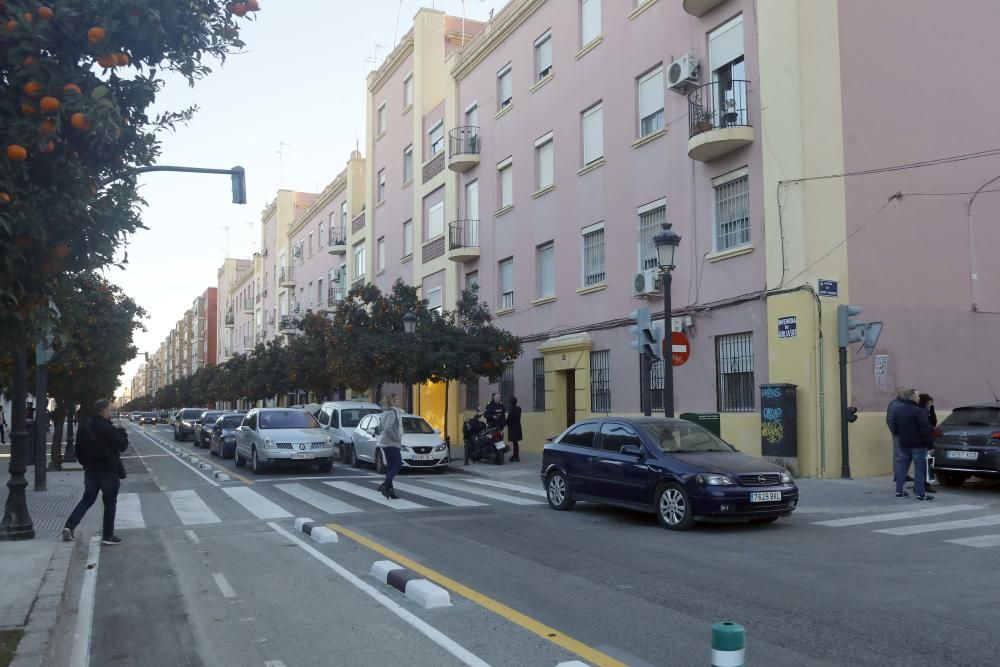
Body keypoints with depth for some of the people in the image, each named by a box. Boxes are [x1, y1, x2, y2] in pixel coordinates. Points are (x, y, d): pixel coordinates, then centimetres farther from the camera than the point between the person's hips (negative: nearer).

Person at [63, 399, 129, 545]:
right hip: (109, 471, -6)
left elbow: (79, 449, 12)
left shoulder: (84, 428, 5)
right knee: (110, 503, 5)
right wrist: (122, 431, 4)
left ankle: (70, 526, 2)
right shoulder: (110, 430, -18)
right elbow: (122, 446, -10)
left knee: (87, 499, 17)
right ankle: (108, 535, 8)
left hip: (90, 470, 6)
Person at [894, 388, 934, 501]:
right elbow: (925, 429, -18)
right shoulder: (918, 411, -19)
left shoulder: (898, 409, 7)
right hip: (917, 444, -7)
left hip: (903, 444, 8)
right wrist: (929, 442, -12)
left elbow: (894, 425, 17)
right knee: (919, 468, -3)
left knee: (902, 466, 13)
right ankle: (921, 493, -2)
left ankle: (899, 491, 17)